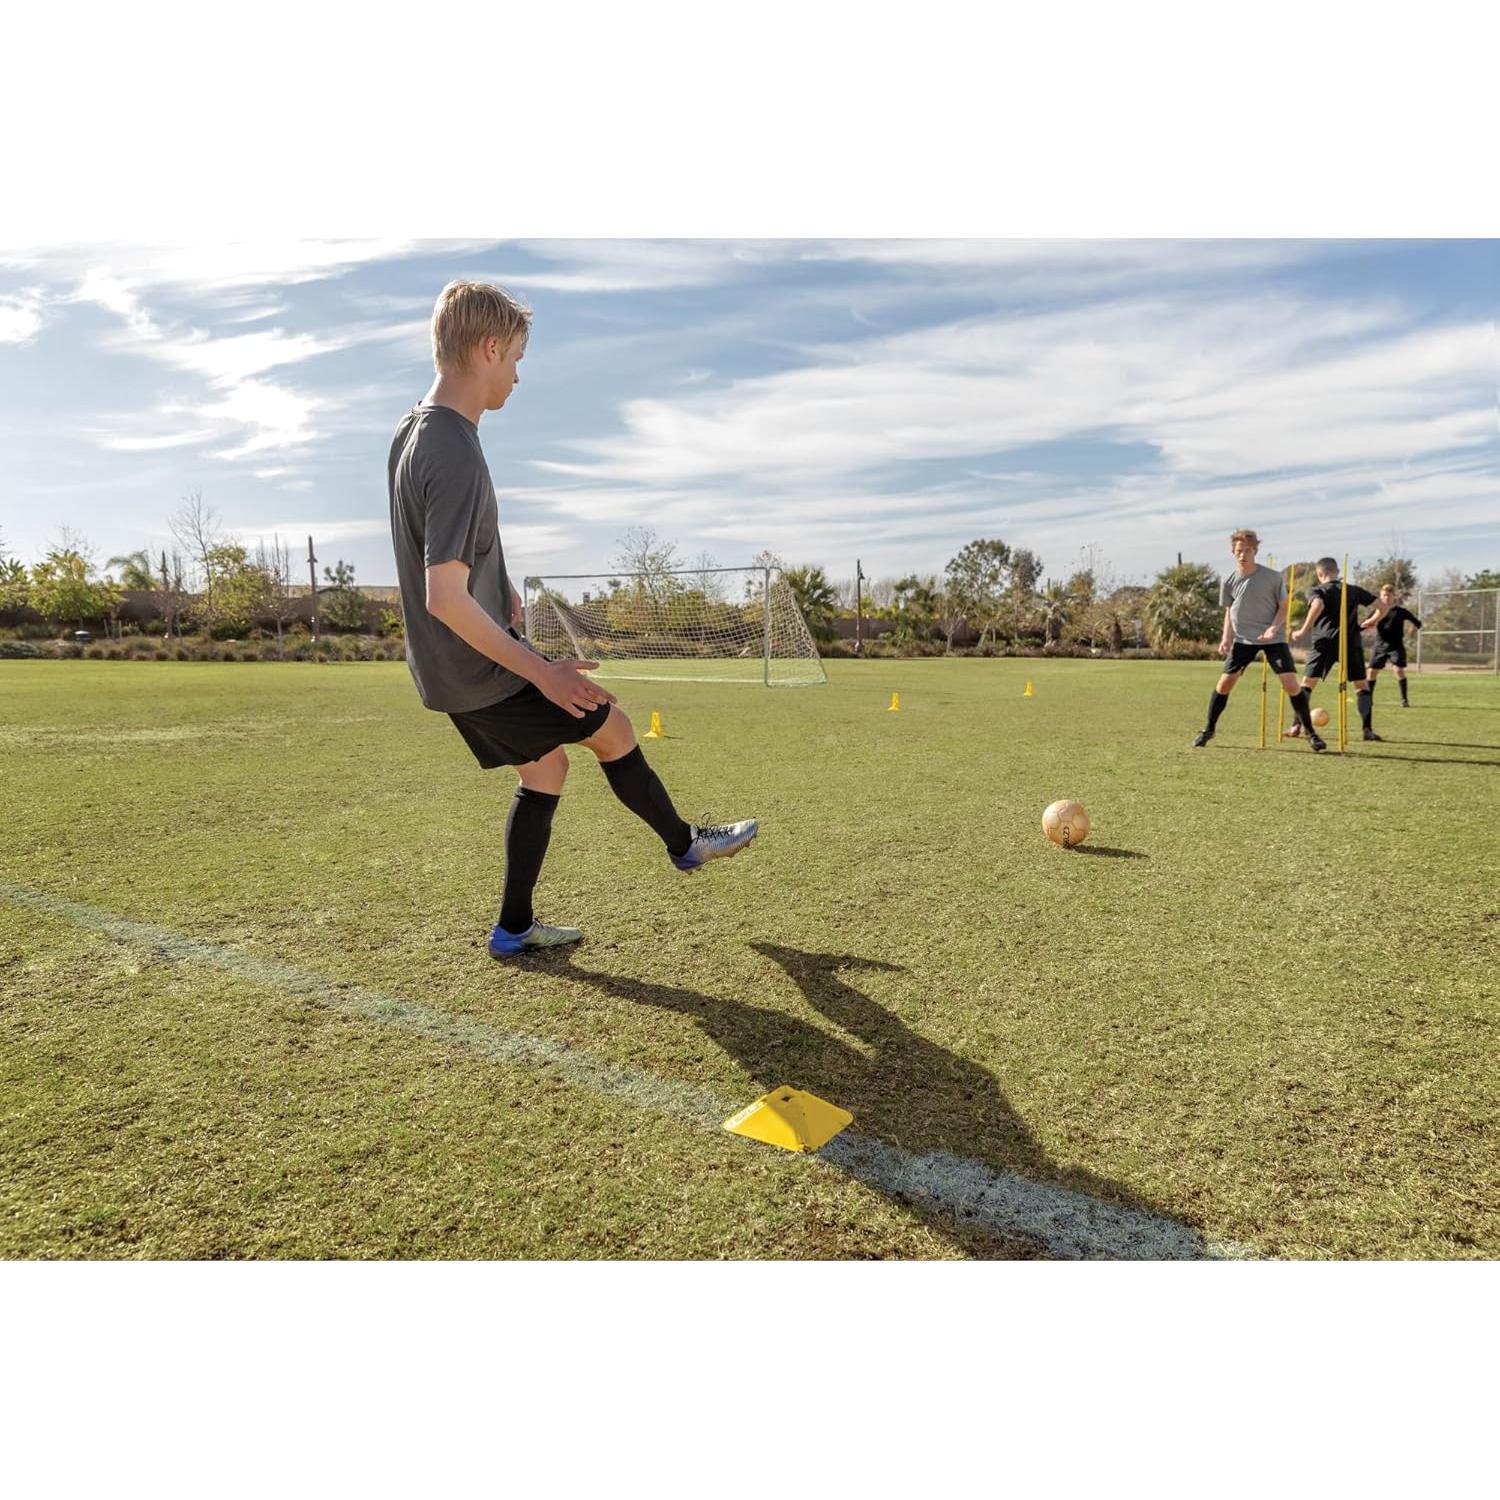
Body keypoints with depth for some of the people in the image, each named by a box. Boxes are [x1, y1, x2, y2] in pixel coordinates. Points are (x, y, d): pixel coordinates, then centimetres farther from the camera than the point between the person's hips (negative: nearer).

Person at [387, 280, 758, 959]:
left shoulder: (411, 430, 7)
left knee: (547, 765, 18)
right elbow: (445, 599, -29)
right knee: (610, 725, 8)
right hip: (484, 672, -9)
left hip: (447, 672, 9)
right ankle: (684, 843, 31)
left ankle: (515, 927, 23)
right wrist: (540, 672, -24)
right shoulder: (455, 454, -25)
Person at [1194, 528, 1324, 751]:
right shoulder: (1229, 582, -1)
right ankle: (1208, 730, 13)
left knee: (1291, 684, -11)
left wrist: (1273, 628, -19)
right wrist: (1226, 639, -3)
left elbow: (1283, 607, -1)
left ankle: (1310, 732, 5)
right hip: (1243, 639, 2)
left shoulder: (1273, 577, -8)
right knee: (1224, 683, -4)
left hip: (1273, 639, -2)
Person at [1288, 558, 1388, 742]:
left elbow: (1318, 605, -18)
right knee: (1362, 685, 9)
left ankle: (1296, 726, 0)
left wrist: (1304, 631, -14)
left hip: (1325, 641, -2)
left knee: (1307, 682, 8)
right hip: (1351, 642, 2)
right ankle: (1368, 729, 1)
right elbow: (1382, 607, 14)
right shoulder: (1354, 590, 16)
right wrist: (1372, 621, 33)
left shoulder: (1316, 591, 6)